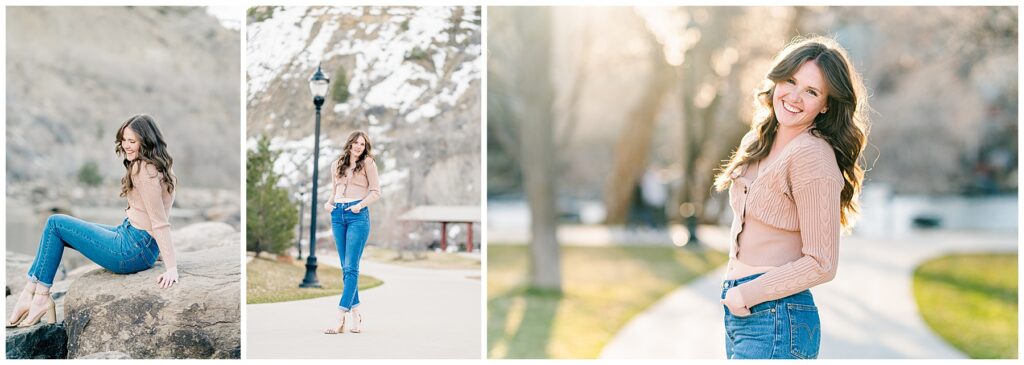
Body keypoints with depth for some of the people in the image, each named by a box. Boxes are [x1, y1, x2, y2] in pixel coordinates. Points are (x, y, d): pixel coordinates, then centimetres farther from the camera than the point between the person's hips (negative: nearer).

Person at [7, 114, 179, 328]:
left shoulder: (143, 169, -19)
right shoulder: (158, 167, 10)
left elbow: (160, 221, -23)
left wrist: (172, 268, -26)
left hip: (132, 250, -10)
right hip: (143, 247, 10)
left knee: (55, 224, 3)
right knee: (56, 227, 17)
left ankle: (39, 296, 9)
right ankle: (32, 293, 15)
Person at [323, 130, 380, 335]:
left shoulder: (368, 163, 3)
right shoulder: (336, 165, 17)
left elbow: (376, 191, 2)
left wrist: (361, 205, -13)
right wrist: (328, 203, 7)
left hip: (358, 215, -5)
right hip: (337, 215, 6)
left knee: (350, 267, -12)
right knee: (346, 268, 5)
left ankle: (341, 317, -19)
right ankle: (355, 313, 10)